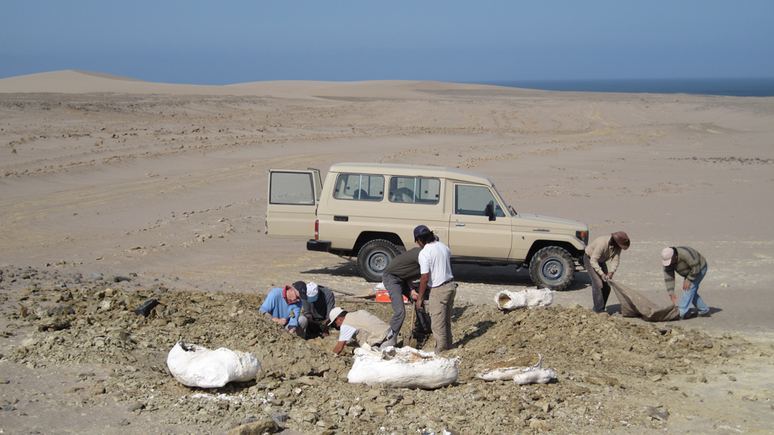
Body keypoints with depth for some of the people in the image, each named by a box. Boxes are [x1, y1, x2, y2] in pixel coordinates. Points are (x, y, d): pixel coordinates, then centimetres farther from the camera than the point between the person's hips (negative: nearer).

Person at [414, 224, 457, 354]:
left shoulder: (424, 253, -16)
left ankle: (440, 352, 8)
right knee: (446, 321, 19)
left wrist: (419, 298, -10)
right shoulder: (443, 246, 8)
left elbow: (425, 278, -18)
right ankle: (448, 347, 28)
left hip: (439, 290, -8)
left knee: (437, 323, 2)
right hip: (451, 285, 8)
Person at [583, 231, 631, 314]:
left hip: (601, 261, 7)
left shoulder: (618, 246, -17)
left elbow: (615, 260, -13)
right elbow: (593, 260, -34)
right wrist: (601, 273, -39)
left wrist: (611, 271, -31)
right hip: (590, 258, -7)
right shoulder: (602, 243, -38)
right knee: (598, 284, -19)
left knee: (606, 286, 1)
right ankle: (599, 310, -15)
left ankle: (597, 308, 11)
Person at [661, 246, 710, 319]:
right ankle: (704, 311, 15)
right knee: (691, 292, 5)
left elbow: (696, 268, -31)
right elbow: (668, 277, -15)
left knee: (689, 288, -18)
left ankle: (681, 312, -20)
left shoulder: (685, 254, -39)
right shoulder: (668, 260, -15)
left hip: (699, 269, -8)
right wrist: (671, 293, -20)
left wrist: (688, 280, -23)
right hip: (690, 272, 8)